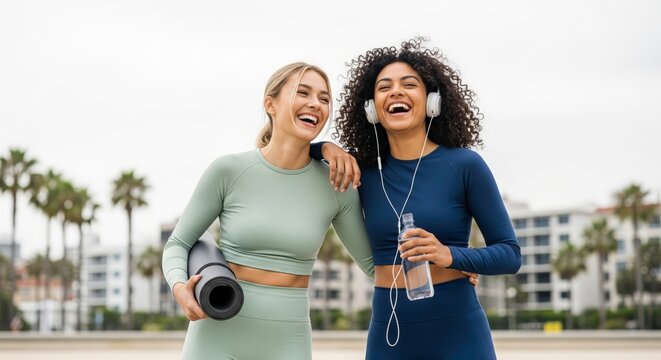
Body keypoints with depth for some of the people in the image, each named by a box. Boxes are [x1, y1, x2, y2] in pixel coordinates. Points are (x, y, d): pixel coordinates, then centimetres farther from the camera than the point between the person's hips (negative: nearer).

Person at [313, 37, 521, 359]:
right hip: (388, 333, 3)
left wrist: (449, 255, -21)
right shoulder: (363, 171, 4)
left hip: (457, 332, -3)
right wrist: (327, 148, -2)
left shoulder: (464, 165, -5)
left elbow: (510, 254, -3)